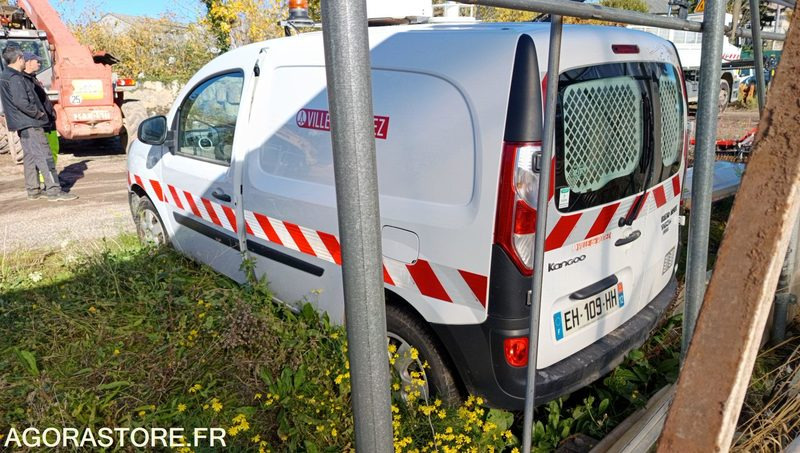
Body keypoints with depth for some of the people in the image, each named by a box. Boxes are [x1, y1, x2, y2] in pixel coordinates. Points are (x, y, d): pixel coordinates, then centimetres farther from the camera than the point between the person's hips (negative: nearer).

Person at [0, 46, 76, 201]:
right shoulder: (15, 78, -16)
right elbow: (21, 102, -24)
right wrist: (38, 114, -12)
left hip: (22, 124, 10)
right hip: (30, 123, -10)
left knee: (30, 156, 14)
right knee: (44, 156, -11)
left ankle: (32, 190, 18)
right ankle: (54, 191, -13)